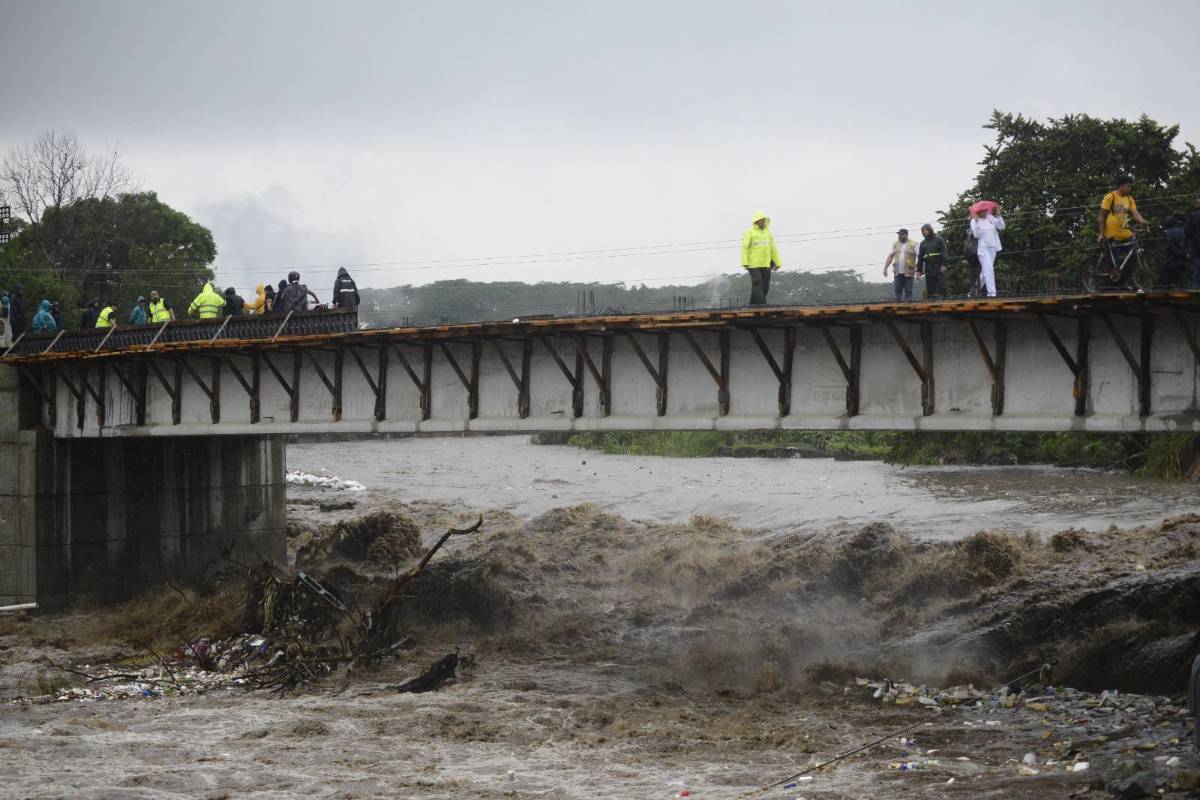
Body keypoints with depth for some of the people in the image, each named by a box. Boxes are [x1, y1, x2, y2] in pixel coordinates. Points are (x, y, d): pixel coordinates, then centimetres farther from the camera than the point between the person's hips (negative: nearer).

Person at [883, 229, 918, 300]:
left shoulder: (912, 245, -2)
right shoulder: (895, 244, 12)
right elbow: (890, 256, 14)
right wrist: (885, 268, 8)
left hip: (908, 273, -4)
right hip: (898, 273, 4)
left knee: (908, 292, -1)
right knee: (897, 290, 0)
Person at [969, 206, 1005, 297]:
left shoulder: (991, 218, 8)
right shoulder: (974, 221, -6)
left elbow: (1001, 227, 1)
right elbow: (976, 235, -16)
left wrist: (998, 215, -10)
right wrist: (976, 221, -23)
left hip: (993, 248, 6)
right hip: (983, 248, -6)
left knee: (986, 270, 14)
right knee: (989, 269, -16)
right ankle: (991, 292, -16)